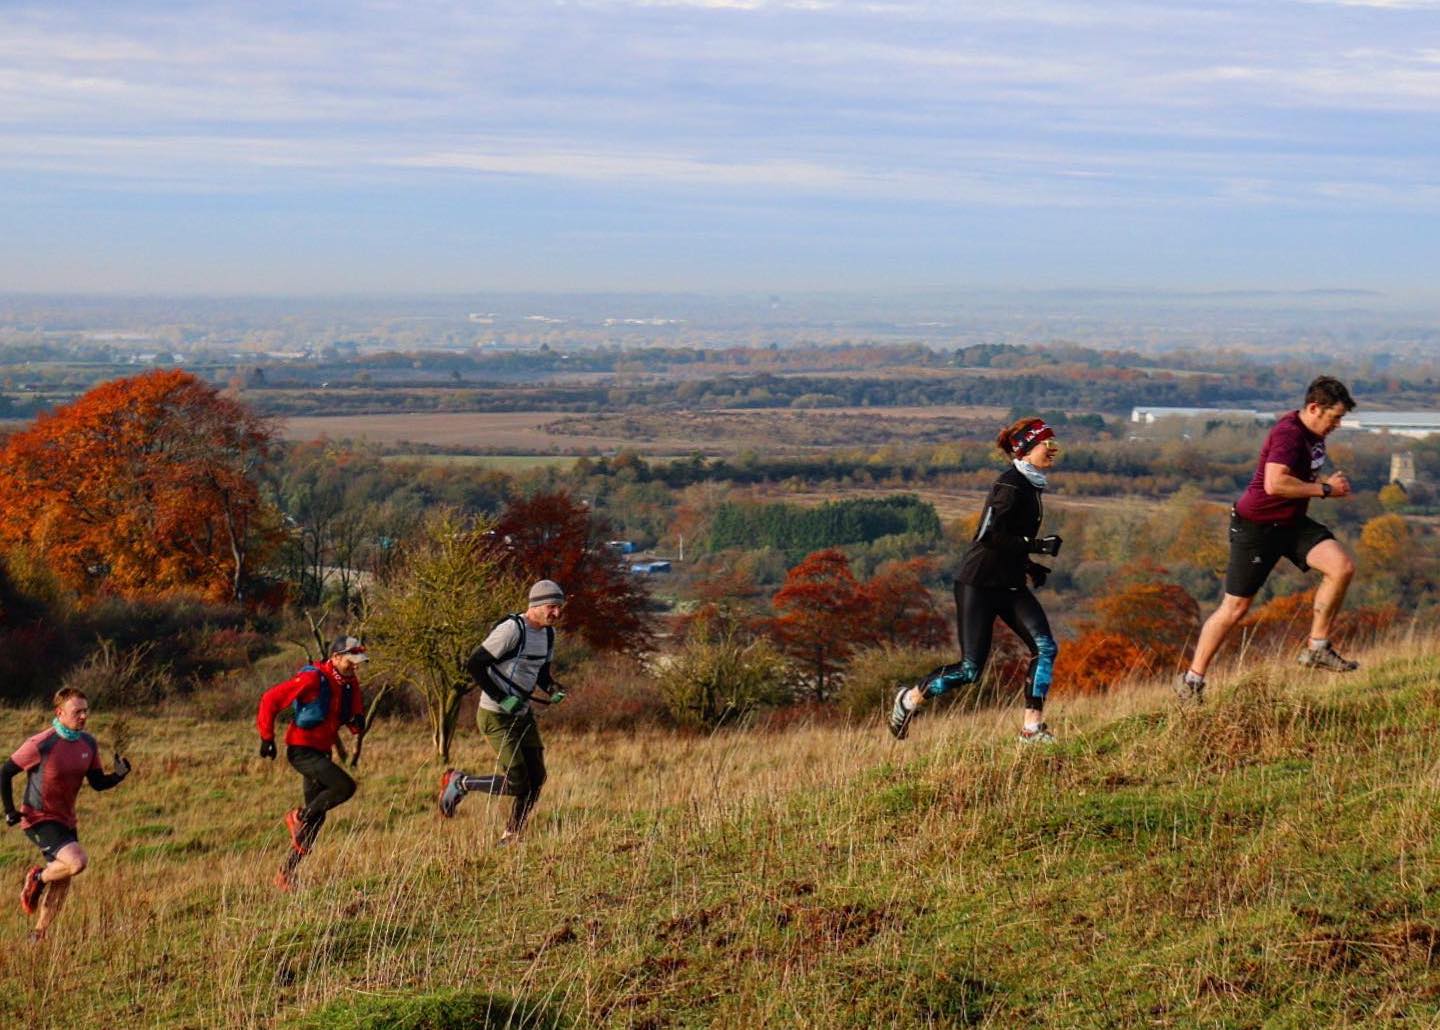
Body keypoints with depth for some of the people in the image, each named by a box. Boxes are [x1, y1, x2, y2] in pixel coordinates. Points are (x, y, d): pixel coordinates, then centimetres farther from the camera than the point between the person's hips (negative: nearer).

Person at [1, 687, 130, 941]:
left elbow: (98, 782, 7)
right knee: (78, 861, -26)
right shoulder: (41, 745, -20)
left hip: (65, 821, 7)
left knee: (61, 885, 10)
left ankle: (38, 935, 27)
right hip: (39, 820, -7)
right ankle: (37, 878, 1)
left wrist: (119, 775, -13)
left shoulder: (88, 744, 0)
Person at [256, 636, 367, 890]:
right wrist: (267, 738, -13)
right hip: (301, 751, -8)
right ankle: (299, 816, -3)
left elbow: (356, 724, 16)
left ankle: (286, 875, 16)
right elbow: (270, 699, -15)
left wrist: (358, 721, -9)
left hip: (321, 753, 8)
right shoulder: (313, 679, -17)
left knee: (316, 818, 8)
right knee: (345, 786, -24)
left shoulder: (350, 684, 7)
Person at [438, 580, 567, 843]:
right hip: (496, 716, -8)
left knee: (536, 779, 2)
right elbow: (474, 665, -20)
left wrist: (553, 689, -1)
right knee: (515, 783, -12)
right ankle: (459, 783, 10)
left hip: (522, 714, 8)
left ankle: (511, 837, 15)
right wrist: (502, 699, -23)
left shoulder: (548, 633, 7)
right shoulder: (512, 629, -20)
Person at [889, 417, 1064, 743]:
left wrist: (1030, 565, 13)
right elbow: (990, 536, -24)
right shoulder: (1010, 486, -16)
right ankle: (909, 699, 18)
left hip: (1010, 585, 9)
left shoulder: (1028, 485, 12)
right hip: (979, 584, -9)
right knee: (971, 669, -6)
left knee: (1046, 648, -10)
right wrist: (1037, 545, -23)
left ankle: (1032, 728, -5)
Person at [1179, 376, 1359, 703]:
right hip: (1256, 526, -8)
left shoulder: (1313, 433, 8)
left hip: (1292, 523, 8)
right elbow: (1275, 483, -35)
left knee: (1342, 566, -13)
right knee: (1235, 608, -1)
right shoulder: (1288, 433, -22)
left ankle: (1317, 649, -2)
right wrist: (1324, 489, -25)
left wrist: (1330, 483, 7)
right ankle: (1192, 680, 13)